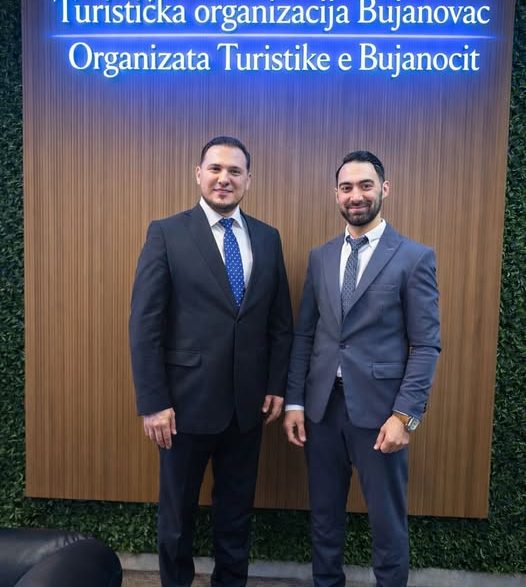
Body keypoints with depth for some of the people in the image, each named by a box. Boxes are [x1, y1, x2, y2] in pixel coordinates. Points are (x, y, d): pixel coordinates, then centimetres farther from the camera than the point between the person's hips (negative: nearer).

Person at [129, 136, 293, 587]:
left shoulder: (268, 238, 5)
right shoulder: (166, 233, -6)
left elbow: (281, 322, 7)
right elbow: (144, 324, -9)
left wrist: (277, 386, 3)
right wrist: (153, 401, -12)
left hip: (248, 401, 3)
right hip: (187, 399, -3)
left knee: (238, 507, 20)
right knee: (178, 508, 18)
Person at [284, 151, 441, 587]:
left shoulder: (415, 257, -4)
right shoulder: (320, 257, 8)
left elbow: (426, 345, -6)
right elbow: (304, 335, 8)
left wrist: (405, 414, -13)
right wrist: (294, 402, 4)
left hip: (379, 408, -3)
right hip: (322, 405, 4)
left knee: (388, 521, 13)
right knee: (324, 514, 18)